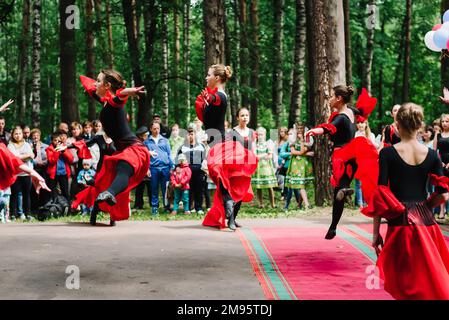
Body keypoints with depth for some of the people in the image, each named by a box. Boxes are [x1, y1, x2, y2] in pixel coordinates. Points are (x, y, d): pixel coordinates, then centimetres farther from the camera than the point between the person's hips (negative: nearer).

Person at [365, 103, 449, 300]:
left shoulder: (388, 154, -6)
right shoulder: (431, 154, 3)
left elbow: (380, 196, -8)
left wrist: (375, 233, -3)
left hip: (400, 222, -3)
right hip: (426, 221, 4)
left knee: (404, 281, 6)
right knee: (431, 277, 15)